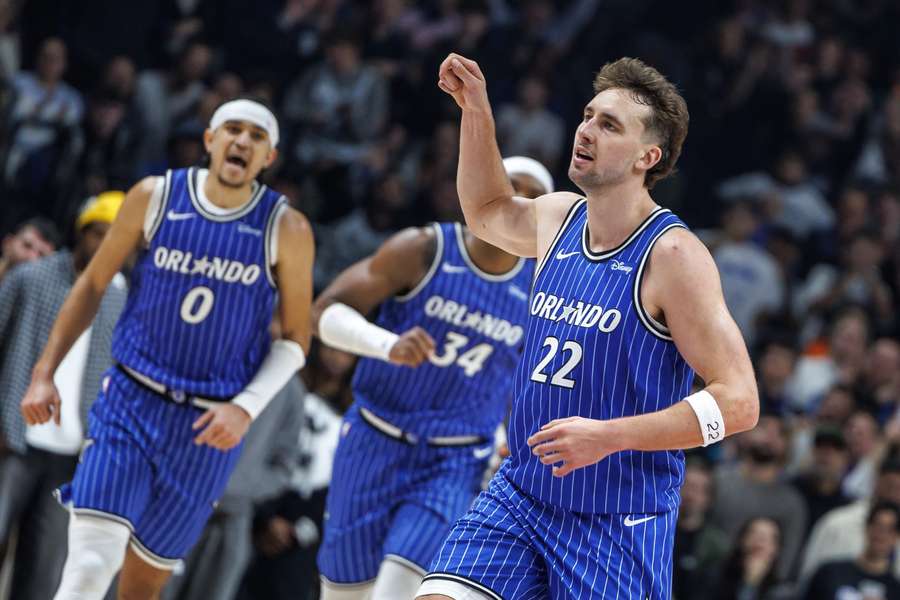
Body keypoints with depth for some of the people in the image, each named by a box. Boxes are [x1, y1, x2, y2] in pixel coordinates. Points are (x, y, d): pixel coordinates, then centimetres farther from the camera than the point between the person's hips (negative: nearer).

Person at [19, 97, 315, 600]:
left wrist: (247, 408, -14)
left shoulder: (286, 230, -6)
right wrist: (45, 373, 3)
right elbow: (93, 284, 8)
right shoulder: (155, 199, -3)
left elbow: (295, 339, 1)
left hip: (208, 427, 0)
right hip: (130, 402, 0)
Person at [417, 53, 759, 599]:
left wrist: (609, 436, -25)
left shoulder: (673, 256, -14)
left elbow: (738, 402, -18)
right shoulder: (559, 218, 6)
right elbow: (489, 212, 33)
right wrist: (476, 111, 19)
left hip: (620, 522, -5)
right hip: (519, 493, 5)